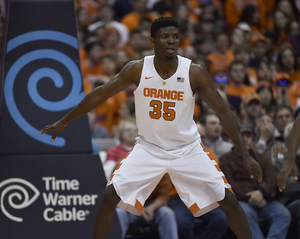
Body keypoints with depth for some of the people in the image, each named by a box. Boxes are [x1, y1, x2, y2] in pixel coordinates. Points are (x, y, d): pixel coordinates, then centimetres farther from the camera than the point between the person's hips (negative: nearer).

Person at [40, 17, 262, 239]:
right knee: (109, 197, -12)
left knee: (229, 200, -7)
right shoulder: (137, 69, -14)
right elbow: (99, 95, -3)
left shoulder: (195, 73, -17)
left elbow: (223, 111, -13)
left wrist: (246, 155, -18)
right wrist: (63, 122, 1)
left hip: (188, 151, -1)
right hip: (148, 149, 1)